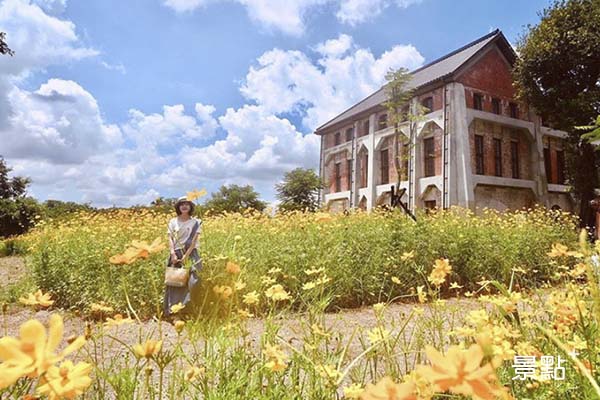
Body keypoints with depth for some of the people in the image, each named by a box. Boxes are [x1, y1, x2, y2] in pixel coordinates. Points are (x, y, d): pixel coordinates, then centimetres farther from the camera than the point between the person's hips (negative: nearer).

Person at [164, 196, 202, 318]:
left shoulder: (196, 222, 2)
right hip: (176, 254, 2)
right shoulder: (173, 222, 7)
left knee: (193, 281, -15)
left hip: (191, 254, -1)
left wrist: (186, 256, -14)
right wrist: (173, 254, -15)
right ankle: (172, 310, 7)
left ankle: (188, 310, -3)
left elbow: (194, 241, -5)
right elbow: (170, 239, 0)